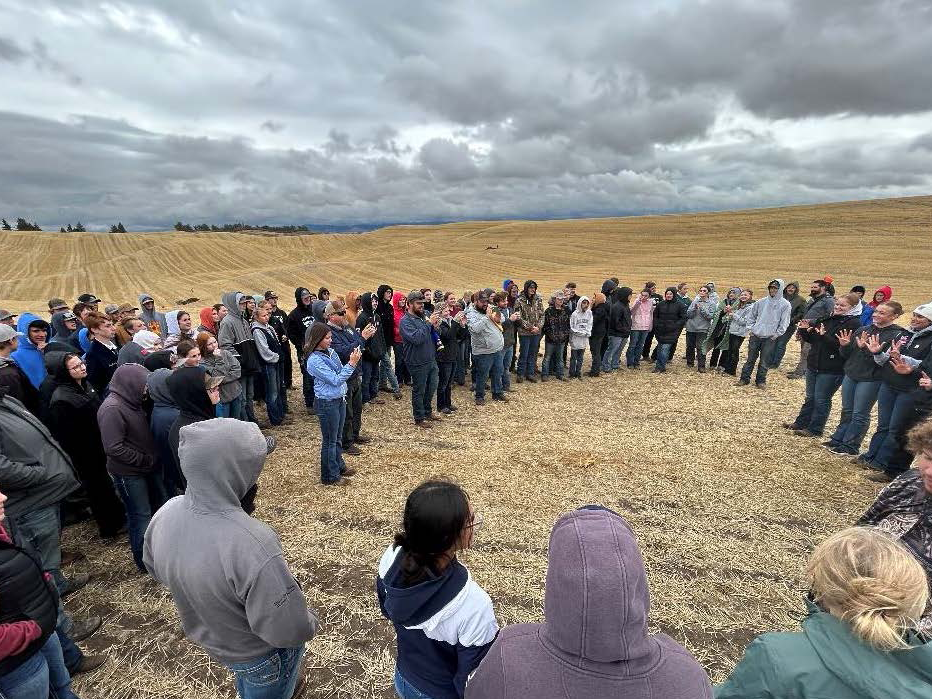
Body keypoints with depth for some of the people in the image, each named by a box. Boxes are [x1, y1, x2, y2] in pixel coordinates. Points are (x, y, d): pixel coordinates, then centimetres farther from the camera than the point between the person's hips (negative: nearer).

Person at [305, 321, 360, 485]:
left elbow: (341, 373, 10)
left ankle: (339, 465, 40)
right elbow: (335, 380, -23)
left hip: (339, 399, 7)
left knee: (338, 437, 22)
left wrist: (352, 361, -5)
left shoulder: (330, 352, 1)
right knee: (329, 440, 7)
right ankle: (330, 476, 22)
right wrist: (352, 364, -24)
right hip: (326, 403, -7)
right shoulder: (314, 361, -21)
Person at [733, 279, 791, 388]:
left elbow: (784, 322, -3)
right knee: (750, 359, 8)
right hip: (755, 335, 2)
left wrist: (777, 334, -9)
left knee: (765, 361, 4)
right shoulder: (762, 302, 6)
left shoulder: (785, 304, -3)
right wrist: (750, 328, 7)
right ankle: (744, 378, 15)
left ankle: (761, 380, 17)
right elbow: (751, 315, 15)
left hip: (770, 338, -2)